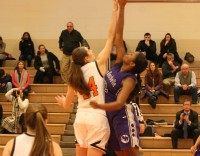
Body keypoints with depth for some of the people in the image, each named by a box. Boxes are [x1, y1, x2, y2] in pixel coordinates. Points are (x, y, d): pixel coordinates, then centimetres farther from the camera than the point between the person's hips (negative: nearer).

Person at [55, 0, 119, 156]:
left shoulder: (74, 76, 9)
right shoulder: (98, 64, -3)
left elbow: (67, 105, 17)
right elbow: (111, 37, -5)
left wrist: (62, 101, 42)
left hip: (81, 117, 5)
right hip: (97, 118, -5)